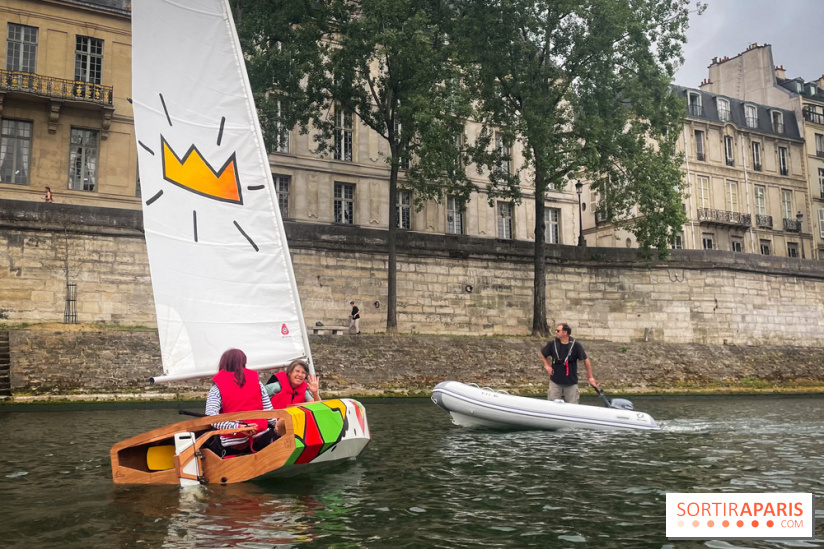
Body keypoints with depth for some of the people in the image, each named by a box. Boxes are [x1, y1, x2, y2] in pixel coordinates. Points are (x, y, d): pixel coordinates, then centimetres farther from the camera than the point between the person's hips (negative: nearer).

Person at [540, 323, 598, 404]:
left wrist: (590, 377, 0)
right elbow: (542, 354, 14)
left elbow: (586, 360, -2)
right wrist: (547, 365, 1)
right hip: (555, 381, 1)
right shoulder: (552, 344, -4)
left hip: (571, 382, -1)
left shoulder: (576, 345, -9)